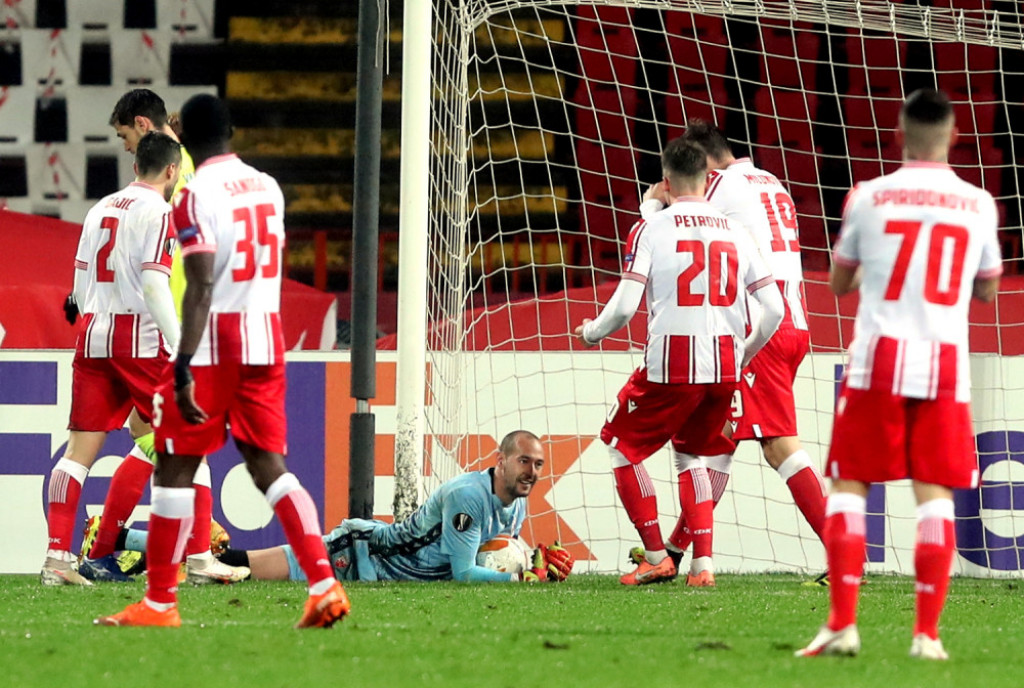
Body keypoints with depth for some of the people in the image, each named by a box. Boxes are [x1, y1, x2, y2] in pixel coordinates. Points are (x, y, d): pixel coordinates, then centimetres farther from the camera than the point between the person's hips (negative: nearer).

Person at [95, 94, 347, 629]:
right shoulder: (268, 188, 11)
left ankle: (159, 602, 7)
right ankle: (324, 585, -9)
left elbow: (201, 287, -20)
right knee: (268, 464, 6)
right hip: (266, 340, 6)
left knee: (174, 469, 3)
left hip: (213, 347, -6)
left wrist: (183, 369, -23)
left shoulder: (197, 195, -12)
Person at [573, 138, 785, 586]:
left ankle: (656, 557, 10)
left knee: (622, 446, 16)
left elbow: (624, 307, -10)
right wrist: (744, 355, 23)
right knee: (689, 454, 25)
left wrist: (591, 332, 11)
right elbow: (774, 309, 6)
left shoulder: (650, 230, -3)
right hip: (725, 368, 5)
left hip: (671, 368, -5)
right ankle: (702, 562, 12)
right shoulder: (735, 232, 10)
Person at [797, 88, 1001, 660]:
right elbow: (988, 289, 17)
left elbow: (839, 283, 11)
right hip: (945, 363, 1)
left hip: (879, 359, -1)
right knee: (935, 495, 3)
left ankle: (843, 624, -3)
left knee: (850, 486, 6)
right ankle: (928, 633, -2)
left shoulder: (869, 197, -1)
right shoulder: (978, 204, 4)